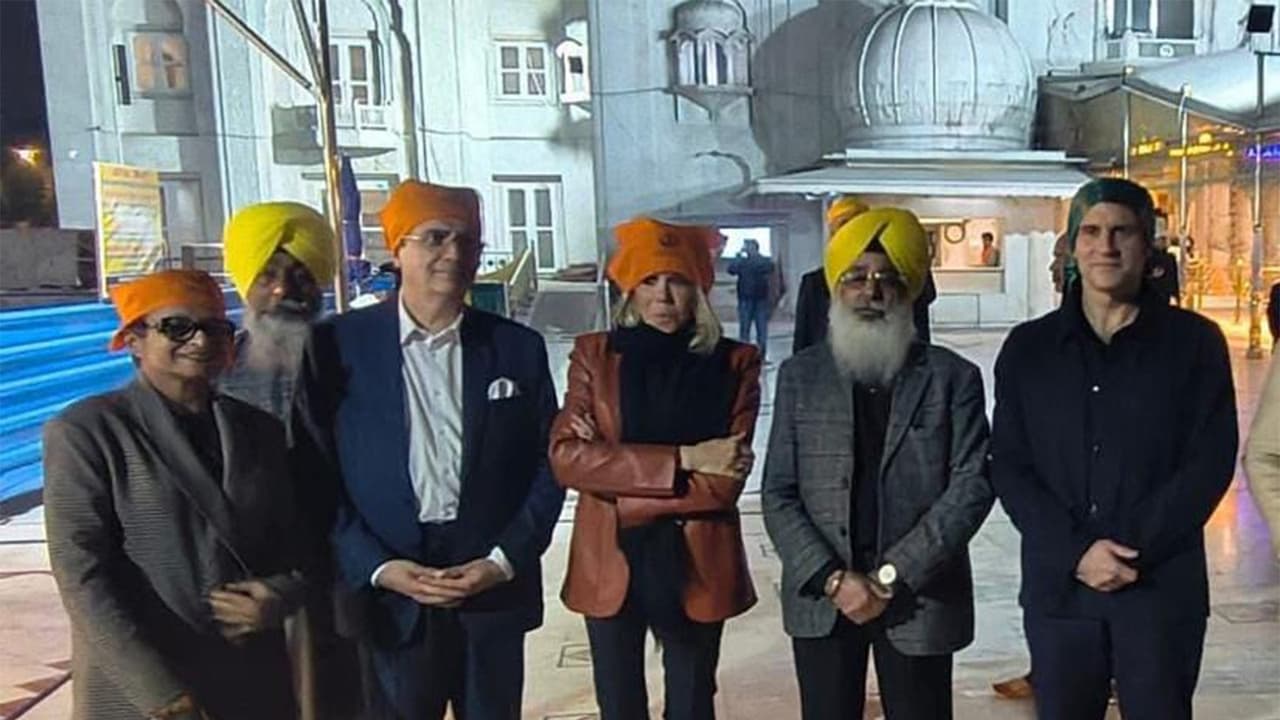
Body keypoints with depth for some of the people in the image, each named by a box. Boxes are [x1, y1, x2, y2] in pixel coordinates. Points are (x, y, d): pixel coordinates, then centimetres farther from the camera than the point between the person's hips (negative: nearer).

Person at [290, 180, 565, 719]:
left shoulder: (519, 347, 2)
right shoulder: (338, 344, -3)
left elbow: (548, 464, 3)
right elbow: (314, 473, -4)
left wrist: (506, 559, -7)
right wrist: (376, 567, -11)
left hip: (494, 589, 2)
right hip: (390, 596, -1)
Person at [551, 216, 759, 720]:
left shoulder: (734, 362, -4)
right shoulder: (594, 354, -1)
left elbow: (725, 482, -13)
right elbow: (566, 457, -14)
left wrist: (616, 470, -14)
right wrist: (682, 460, -19)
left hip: (696, 566, -1)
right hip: (609, 563, 1)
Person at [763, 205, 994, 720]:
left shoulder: (953, 377, 0)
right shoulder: (800, 375, 4)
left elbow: (972, 486, -8)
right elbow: (778, 494, 1)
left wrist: (892, 577, -14)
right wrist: (832, 577, -12)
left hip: (918, 598, -1)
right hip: (822, 597, 1)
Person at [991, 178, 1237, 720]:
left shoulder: (1194, 343, 2)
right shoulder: (1028, 347, 5)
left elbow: (1210, 463, -4)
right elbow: (1009, 467, 0)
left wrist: (1136, 551, -13)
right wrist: (1075, 552, -12)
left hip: (1162, 588, -1)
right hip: (1057, 587, 1)